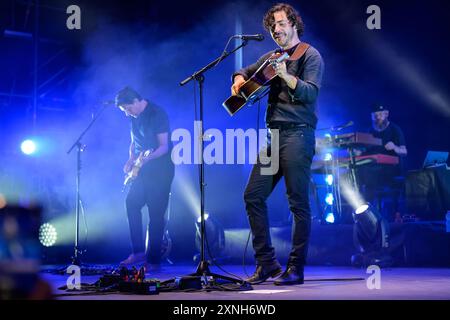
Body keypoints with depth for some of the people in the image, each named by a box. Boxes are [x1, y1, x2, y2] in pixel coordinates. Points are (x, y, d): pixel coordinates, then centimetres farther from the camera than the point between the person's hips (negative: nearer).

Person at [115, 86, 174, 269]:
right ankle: (138, 252, 1)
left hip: (161, 169, -8)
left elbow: (164, 146, -17)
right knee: (131, 203, -5)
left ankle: (153, 260, -3)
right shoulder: (134, 117, 10)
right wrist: (131, 159, 2)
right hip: (143, 170, 8)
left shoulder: (157, 114, -14)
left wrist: (149, 157, -33)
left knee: (156, 213, -7)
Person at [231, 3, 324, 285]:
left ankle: (296, 268, 0)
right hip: (274, 135, 7)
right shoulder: (272, 57, 18)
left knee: (298, 202, -6)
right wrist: (240, 81, 9)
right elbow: (245, 71, 32)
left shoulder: (310, 56, -2)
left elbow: (311, 93, -15)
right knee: (253, 195, 2)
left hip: (297, 135, -7)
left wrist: (285, 75, -30)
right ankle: (267, 262, 8)